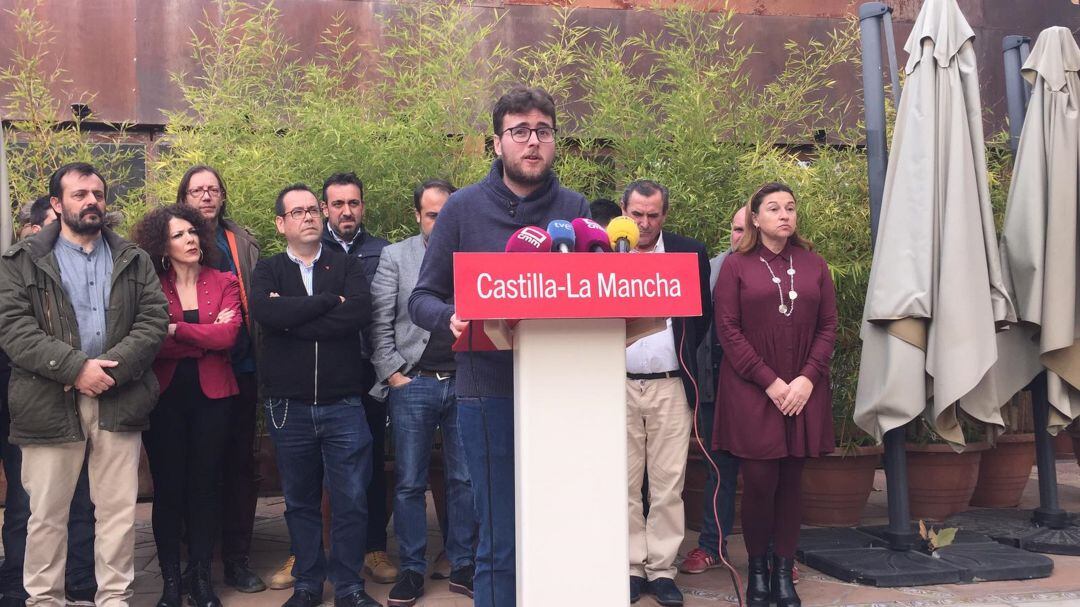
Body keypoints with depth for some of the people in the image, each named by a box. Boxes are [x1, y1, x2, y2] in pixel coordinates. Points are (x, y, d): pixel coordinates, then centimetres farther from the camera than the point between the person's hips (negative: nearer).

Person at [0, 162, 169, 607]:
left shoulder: (134, 261, 12)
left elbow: (154, 319, 3)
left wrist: (114, 368, -13)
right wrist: (75, 367, -17)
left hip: (118, 401, 2)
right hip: (50, 403, -2)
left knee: (119, 511, 6)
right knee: (47, 515, 6)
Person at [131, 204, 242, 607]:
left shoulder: (224, 282, 5)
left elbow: (229, 334, -11)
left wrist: (175, 329, -12)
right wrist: (207, 337, -12)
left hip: (211, 395, 1)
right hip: (165, 396, -1)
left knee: (204, 486, 7)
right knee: (168, 488, 4)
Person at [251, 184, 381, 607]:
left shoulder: (346, 266, 7)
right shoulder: (268, 271, 8)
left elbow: (361, 312, -13)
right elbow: (263, 311, -15)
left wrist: (292, 318, -12)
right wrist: (327, 301, -11)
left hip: (343, 402, 0)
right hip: (288, 405, 1)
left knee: (351, 499, 0)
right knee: (300, 500, 11)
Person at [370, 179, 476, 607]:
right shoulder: (394, 257, 5)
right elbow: (380, 323, 1)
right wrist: (393, 374, -5)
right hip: (413, 384, -1)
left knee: (465, 479, 7)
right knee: (409, 483, 4)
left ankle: (462, 566, 19)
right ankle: (412, 570, 15)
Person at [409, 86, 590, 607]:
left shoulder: (576, 209, 7)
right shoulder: (464, 207, 3)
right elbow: (422, 299, 4)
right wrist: (451, 319, -18)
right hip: (490, 390, -2)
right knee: (500, 543, 4)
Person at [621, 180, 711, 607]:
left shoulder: (690, 253, 6)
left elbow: (704, 312, 13)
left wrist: (684, 354, 7)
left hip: (670, 385, 0)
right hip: (618, 384, 0)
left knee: (668, 486, 2)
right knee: (624, 483, 4)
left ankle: (662, 570, 11)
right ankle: (632, 567, 14)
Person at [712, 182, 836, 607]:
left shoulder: (813, 265, 9)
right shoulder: (737, 266, 0)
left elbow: (828, 326, 7)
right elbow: (728, 330, -5)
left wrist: (807, 379, -7)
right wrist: (770, 382, -11)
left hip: (803, 392, 3)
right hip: (752, 392, -3)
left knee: (791, 482, 6)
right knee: (759, 482, -4)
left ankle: (784, 572, 15)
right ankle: (757, 570, 13)